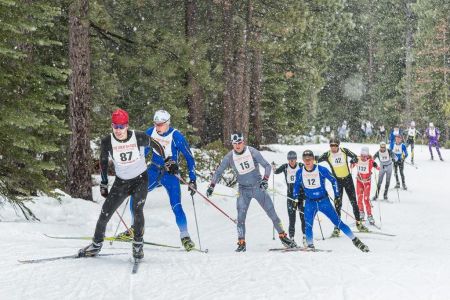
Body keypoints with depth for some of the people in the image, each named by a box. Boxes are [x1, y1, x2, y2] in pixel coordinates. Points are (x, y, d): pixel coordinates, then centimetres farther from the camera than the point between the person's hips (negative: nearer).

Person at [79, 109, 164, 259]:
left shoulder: (139, 137, -21)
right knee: (105, 213, 1)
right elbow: (103, 161, 2)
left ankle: (138, 244, -4)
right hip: (121, 181, 2)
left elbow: (156, 145, -1)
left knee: (137, 211, -22)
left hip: (140, 179, -2)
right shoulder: (107, 142, -16)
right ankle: (96, 245, 20)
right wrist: (103, 183, 4)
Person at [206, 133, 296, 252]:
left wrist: (265, 180, -22)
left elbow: (267, 166, -8)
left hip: (258, 187, -1)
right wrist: (211, 186, -4)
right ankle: (241, 243, -6)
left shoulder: (252, 152, -11)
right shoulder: (229, 157, -6)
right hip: (243, 190, 1)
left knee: (272, 212, 0)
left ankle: (283, 236, 12)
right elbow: (218, 172, 5)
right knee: (241, 216, -12)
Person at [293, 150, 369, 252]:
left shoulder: (322, 170, -13)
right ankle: (310, 245, 0)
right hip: (310, 202, 2)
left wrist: (337, 195, -2)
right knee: (308, 225, -13)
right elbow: (296, 185, 14)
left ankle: (355, 241, 3)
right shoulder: (300, 172, -5)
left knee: (337, 222, -3)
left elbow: (333, 180, 0)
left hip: (323, 201, -2)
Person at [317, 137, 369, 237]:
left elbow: (354, 156, -3)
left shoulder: (344, 151, -6)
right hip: (337, 181, -1)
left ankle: (358, 223, 20)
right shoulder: (327, 155, -6)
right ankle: (337, 227, 1)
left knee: (354, 201, 7)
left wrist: (354, 159, -25)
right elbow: (316, 161, -6)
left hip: (348, 179, 1)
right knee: (338, 204, -5)